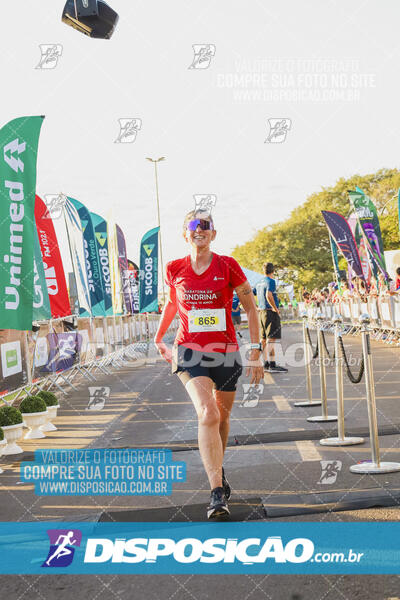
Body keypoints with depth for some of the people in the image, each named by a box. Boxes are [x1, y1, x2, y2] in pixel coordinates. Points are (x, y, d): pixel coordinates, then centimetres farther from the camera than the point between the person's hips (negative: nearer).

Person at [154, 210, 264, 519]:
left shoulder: (227, 266, -4)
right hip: (190, 350, -1)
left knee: (222, 417, 14)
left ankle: (217, 469, 43)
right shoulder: (175, 270, 1)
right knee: (207, 414, -20)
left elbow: (251, 308, 2)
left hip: (226, 350, 1)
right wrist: (159, 338, 31)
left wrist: (256, 352, -2)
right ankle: (217, 492, -22)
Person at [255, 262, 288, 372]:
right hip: (271, 312, -9)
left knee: (264, 339, 11)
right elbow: (268, 295, -26)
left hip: (262, 312, 9)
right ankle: (272, 364, -13)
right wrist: (275, 308, -19)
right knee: (271, 338, -10)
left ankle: (266, 363, 15)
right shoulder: (271, 281, -11)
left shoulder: (259, 283, 14)